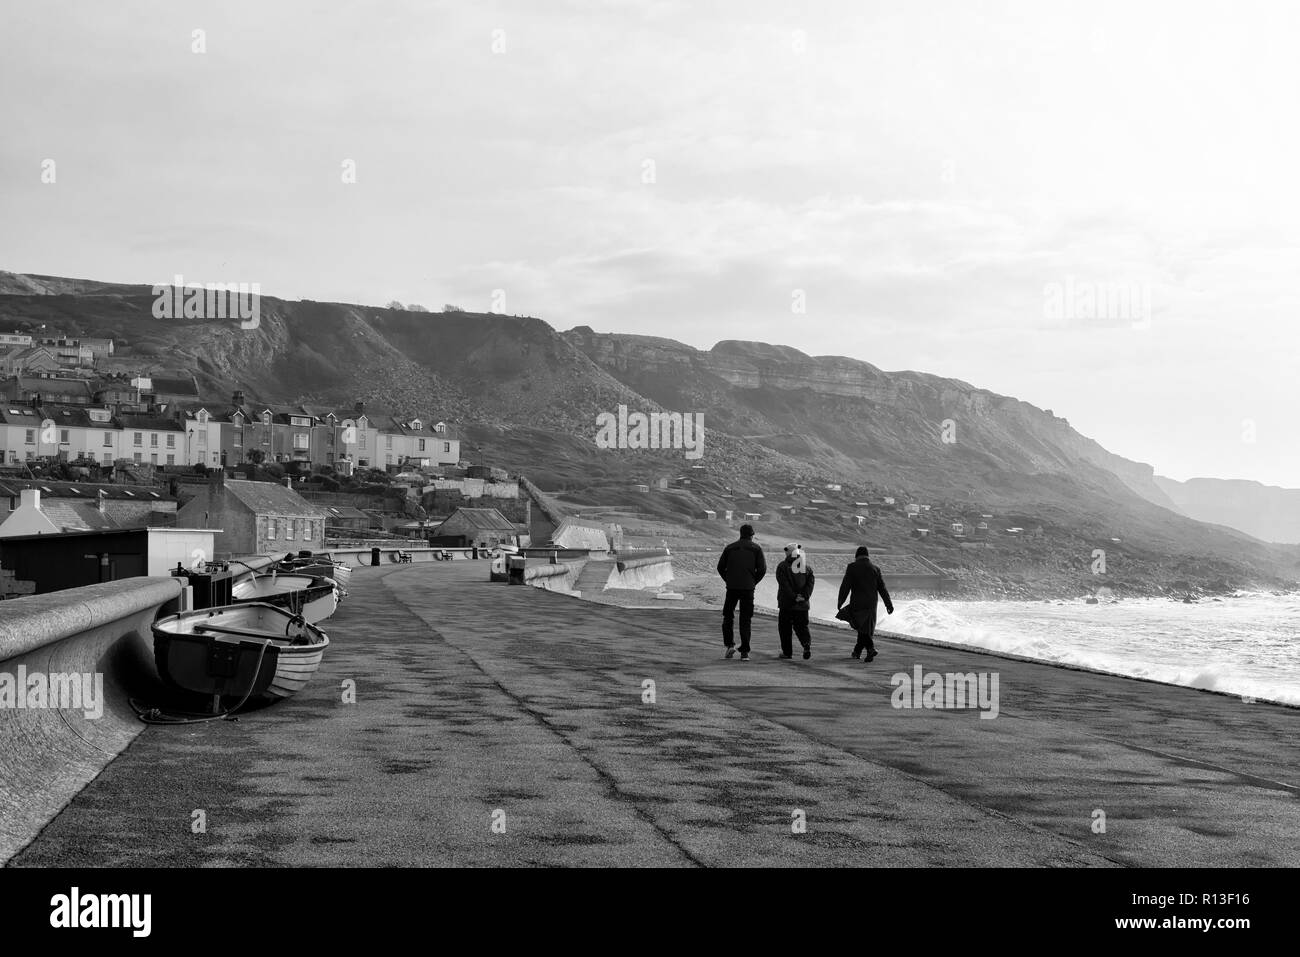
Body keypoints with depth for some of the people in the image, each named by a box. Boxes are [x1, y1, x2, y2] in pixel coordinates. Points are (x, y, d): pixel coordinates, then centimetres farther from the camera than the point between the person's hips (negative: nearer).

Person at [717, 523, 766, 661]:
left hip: (732, 587, 1)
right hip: (748, 588, -1)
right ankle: (744, 652, -1)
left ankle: (730, 645, 2)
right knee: (745, 620, 4)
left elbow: (720, 567, 6)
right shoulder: (756, 549, 4)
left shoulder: (730, 548, 10)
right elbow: (762, 568, -4)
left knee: (728, 617, 16)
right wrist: (754, 582, 7)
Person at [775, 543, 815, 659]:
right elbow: (810, 583, 0)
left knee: (785, 628, 8)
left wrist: (794, 597, -13)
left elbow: (784, 585, -13)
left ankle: (787, 652, 8)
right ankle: (807, 643, -16)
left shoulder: (782, 566, -5)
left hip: (786, 603, -4)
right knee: (801, 626, 11)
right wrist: (804, 596, -7)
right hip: (803, 605, 4)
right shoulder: (807, 567, 10)